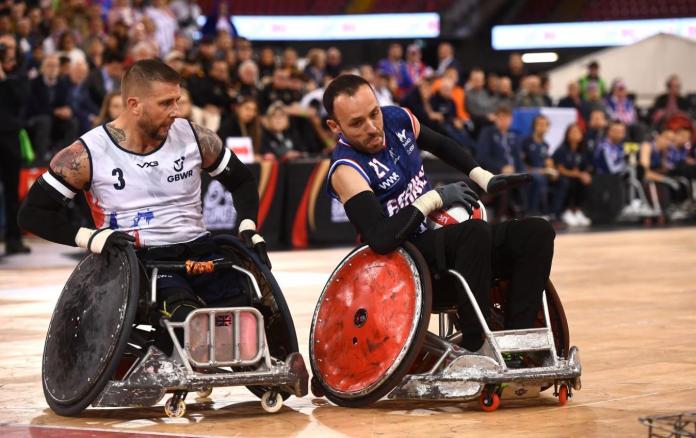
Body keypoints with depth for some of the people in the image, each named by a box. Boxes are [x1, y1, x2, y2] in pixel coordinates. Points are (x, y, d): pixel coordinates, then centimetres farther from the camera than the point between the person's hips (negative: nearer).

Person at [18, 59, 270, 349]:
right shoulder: (87, 155, -4)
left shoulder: (194, 138, 4)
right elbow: (32, 213, -1)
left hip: (198, 251, 4)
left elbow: (241, 181, 21)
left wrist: (248, 228, 3)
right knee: (187, 314, -37)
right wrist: (89, 237, -15)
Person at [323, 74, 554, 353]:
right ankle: (475, 348, -30)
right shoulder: (346, 170, -20)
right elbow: (380, 239, -32)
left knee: (537, 233, -7)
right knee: (476, 233, -35)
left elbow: (441, 145, 24)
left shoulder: (397, 119, 1)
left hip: (440, 234, 8)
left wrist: (481, 176, 10)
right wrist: (434, 199, -23)